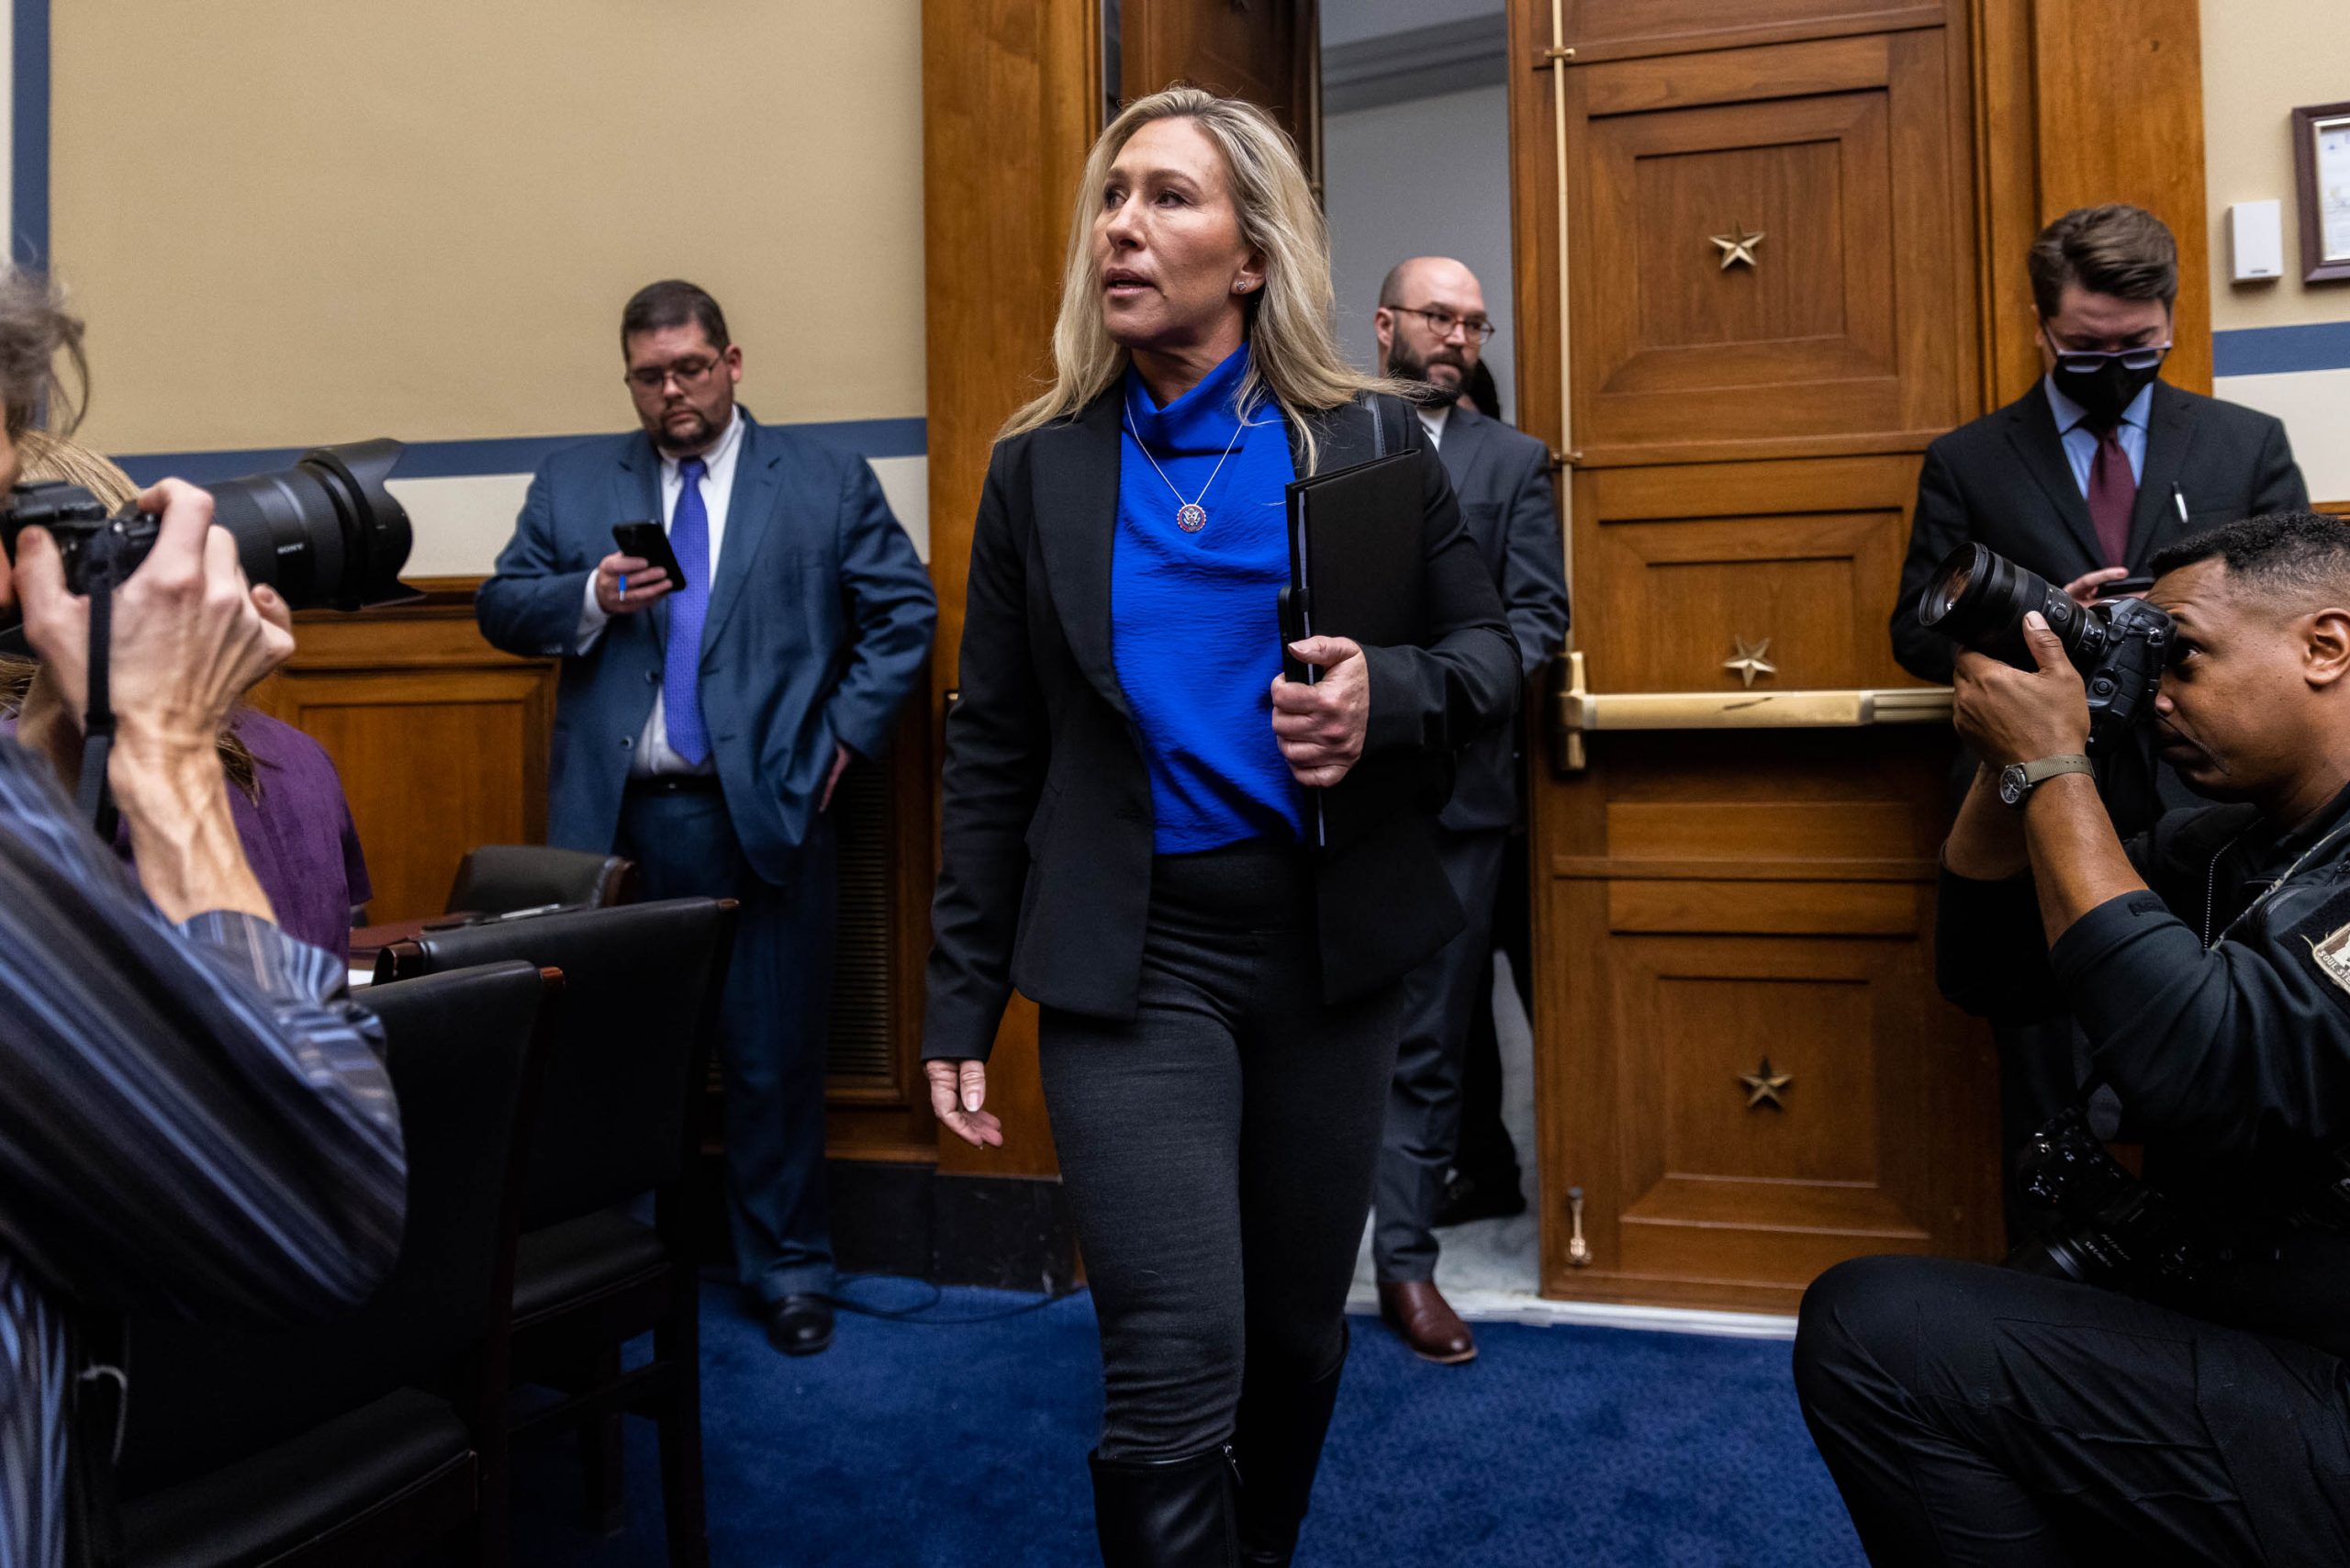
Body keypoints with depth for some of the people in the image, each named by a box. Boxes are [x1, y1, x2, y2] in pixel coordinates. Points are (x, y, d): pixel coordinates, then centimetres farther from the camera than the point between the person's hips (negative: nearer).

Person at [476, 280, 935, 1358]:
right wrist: (589, 598, -10)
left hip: (762, 814, -2)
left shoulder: (827, 481, 7)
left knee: (773, 1053, 4)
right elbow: (501, 610, 9)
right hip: (615, 818, 2)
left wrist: (845, 733, -3)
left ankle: (786, 1266, 21)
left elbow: (903, 612, 5)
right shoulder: (572, 481, 13)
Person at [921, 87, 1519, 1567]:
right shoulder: (1041, 465, 3)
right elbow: (993, 754, 4)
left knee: (1300, 1329, 16)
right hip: (1132, 956, -1)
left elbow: (1491, 654, 5)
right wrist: (962, 1001, 4)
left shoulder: (1369, 435, 1)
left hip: (1333, 939, 1)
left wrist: (1389, 697, -19)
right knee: (1174, 1371, -9)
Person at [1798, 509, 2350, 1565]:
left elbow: (2208, 1078, -30)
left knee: (1872, 1325, -19)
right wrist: (2012, 753, -1)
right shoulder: (2225, 845, 9)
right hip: (2251, 1354, 9)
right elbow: (1988, 971, 13)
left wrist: (2051, 766, -21)